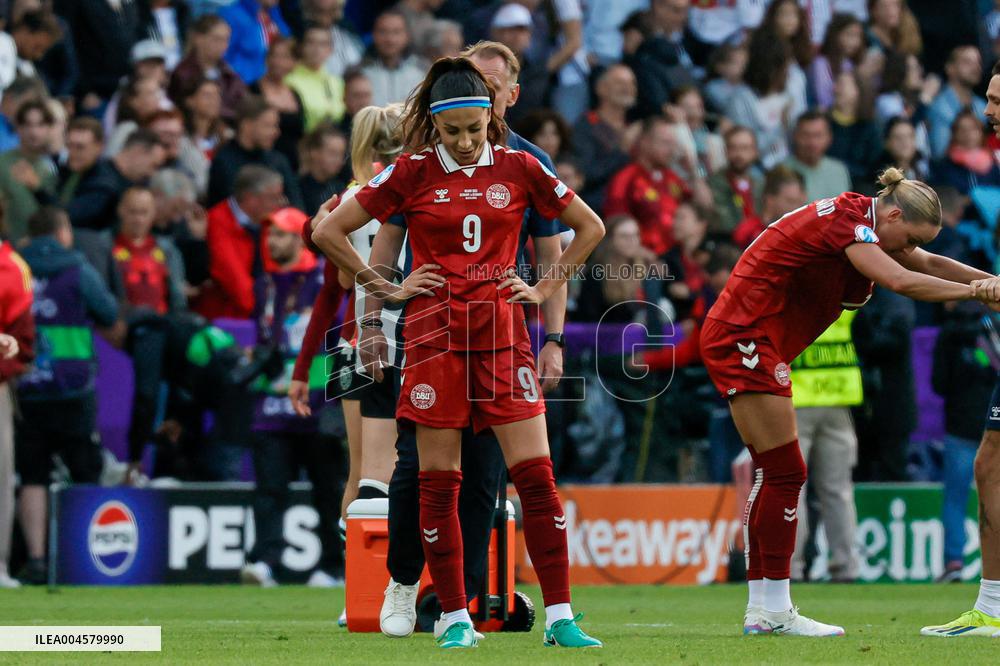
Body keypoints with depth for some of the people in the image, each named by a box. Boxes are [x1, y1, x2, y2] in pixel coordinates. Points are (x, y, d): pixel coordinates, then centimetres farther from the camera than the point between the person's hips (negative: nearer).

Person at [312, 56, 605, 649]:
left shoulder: (518, 168, 4)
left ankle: (561, 618, -3)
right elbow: (329, 232, 6)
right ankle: (455, 618, 9)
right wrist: (385, 289, 4)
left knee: (536, 475, -7)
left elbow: (590, 227, 16)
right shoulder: (413, 173, 1)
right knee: (438, 484, 0)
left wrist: (546, 288, 8)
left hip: (502, 333, 0)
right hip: (435, 335, 0)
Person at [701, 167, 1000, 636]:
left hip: (741, 340, 11)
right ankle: (774, 609, -6)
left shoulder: (858, 220, 9)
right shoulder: (847, 221, -19)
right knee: (786, 472, -9)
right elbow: (901, 280, -31)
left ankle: (760, 608, 12)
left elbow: (929, 264, 16)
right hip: (743, 337, -11)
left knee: (773, 474, 11)